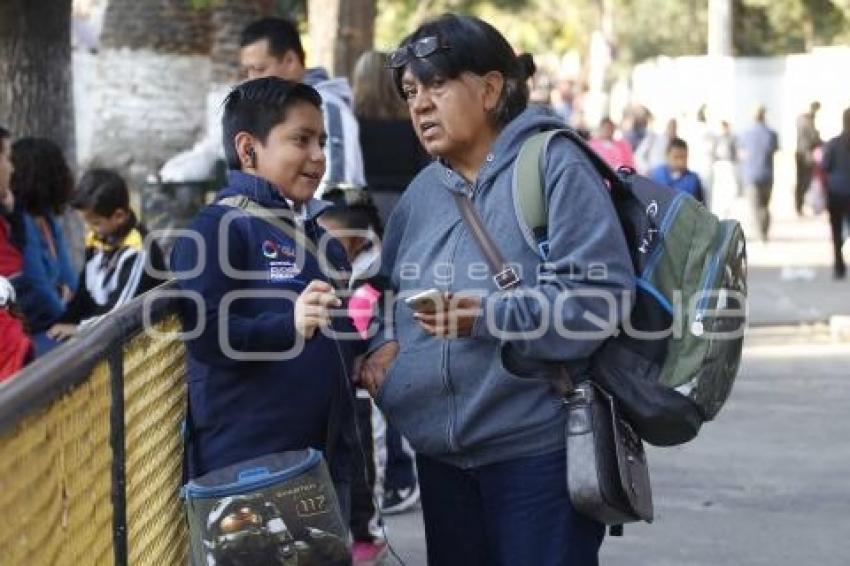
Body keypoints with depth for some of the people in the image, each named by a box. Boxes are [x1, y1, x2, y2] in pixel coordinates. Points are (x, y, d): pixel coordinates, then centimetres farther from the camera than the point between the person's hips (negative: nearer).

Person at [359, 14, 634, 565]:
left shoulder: (554, 166, -11)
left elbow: (599, 294, -18)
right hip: (440, 451, 7)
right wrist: (384, 342, -1)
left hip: (536, 447, -7)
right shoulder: (422, 191, 13)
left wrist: (489, 317, -28)